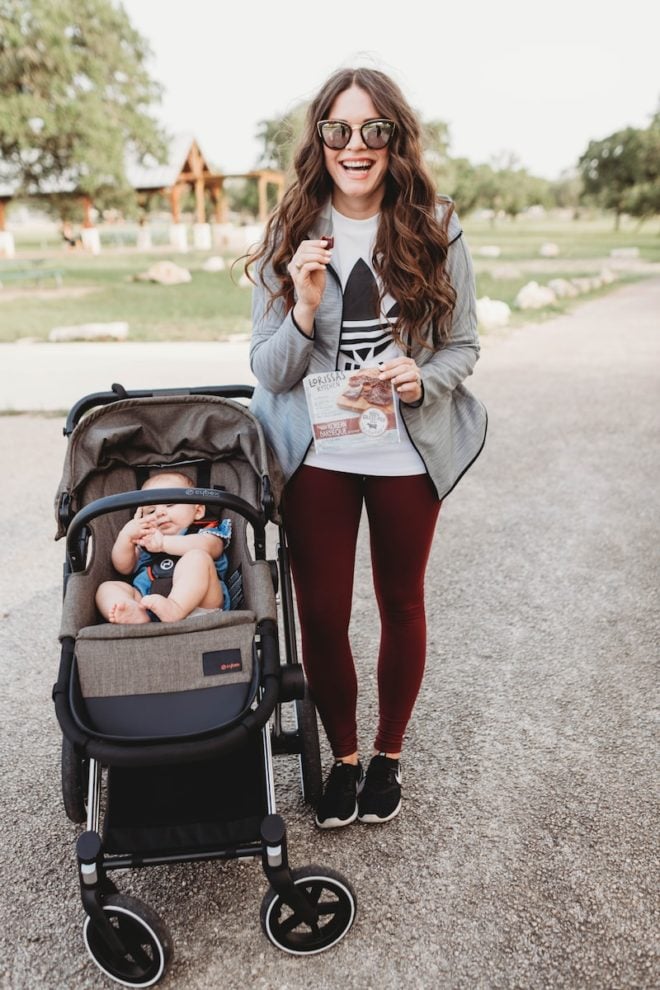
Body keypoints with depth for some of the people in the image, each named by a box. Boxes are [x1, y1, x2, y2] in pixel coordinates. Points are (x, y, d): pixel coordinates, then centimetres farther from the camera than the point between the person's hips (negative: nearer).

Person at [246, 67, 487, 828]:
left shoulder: (436, 230, -3)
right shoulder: (288, 234, -2)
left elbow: (462, 345, 2)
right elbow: (267, 370, -4)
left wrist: (422, 379, -19)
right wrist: (305, 308, -22)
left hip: (408, 451, 0)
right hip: (315, 454, 0)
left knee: (401, 603, 14)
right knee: (320, 613, 6)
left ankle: (388, 754, 37)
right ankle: (342, 756, 32)